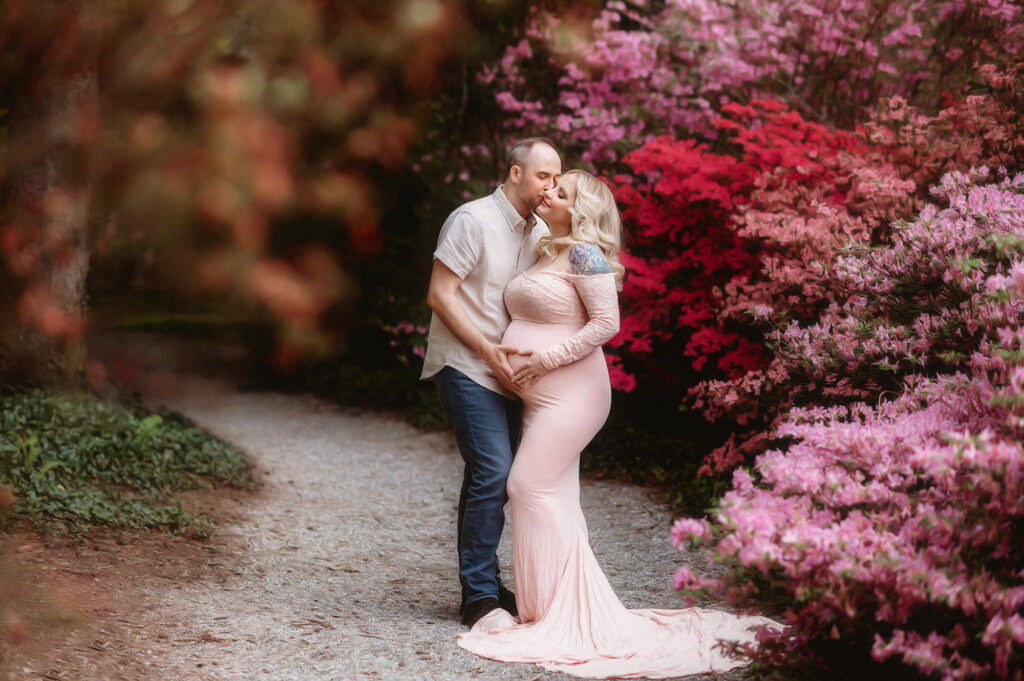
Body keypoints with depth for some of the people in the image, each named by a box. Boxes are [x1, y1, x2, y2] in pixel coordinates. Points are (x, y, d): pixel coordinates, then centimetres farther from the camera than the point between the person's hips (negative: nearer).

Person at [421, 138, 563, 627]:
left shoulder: (540, 233, 10)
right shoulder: (473, 220, -11)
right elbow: (439, 295, -13)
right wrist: (489, 350, -16)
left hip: (507, 372, 7)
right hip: (466, 368, -7)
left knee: (489, 478, 11)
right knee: (493, 473, -15)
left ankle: (484, 587, 20)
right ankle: (479, 595, -8)